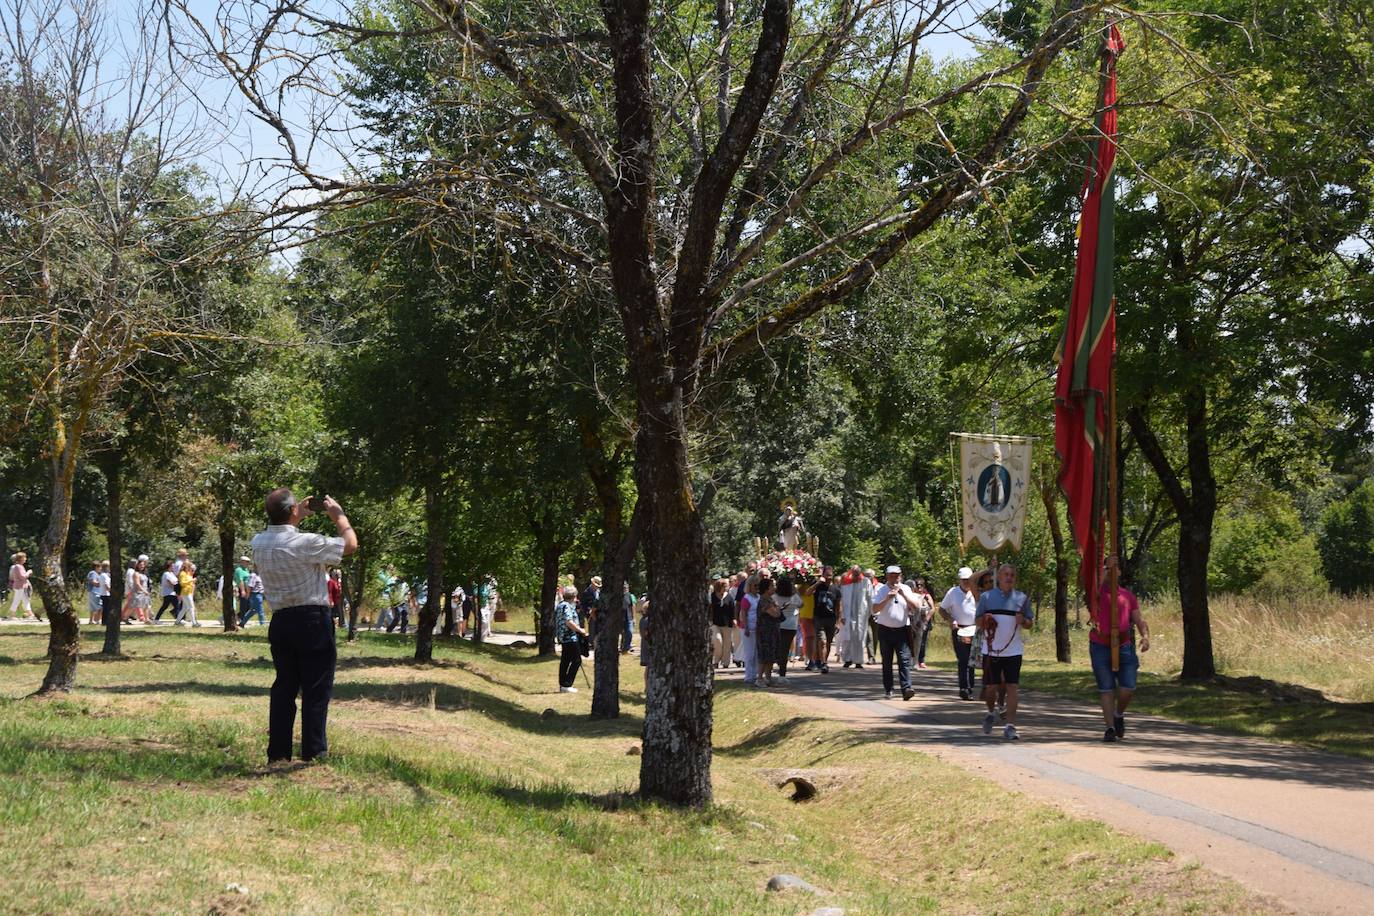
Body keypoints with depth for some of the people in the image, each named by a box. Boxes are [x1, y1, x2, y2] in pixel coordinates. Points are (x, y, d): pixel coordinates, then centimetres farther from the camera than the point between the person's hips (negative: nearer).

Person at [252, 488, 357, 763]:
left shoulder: (259, 543, 1)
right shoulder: (306, 543, -18)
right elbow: (350, 544, -7)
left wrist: (300, 516, 26)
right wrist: (338, 514, 7)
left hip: (280, 622, 6)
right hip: (313, 621, -6)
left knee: (284, 686, 12)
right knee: (316, 689, 1)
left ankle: (277, 752, 11)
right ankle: (313, 752, 2)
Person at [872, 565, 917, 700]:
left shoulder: (905, 589, 7)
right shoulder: (881, 590, 0)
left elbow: (914, 607, -3)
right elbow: (875, 609, -10)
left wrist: (903, 594, -14)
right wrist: (887, 598, -22)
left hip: (902, 629, 0)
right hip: (885, 630, 0)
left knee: (904, 660, -12)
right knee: (887, 661, 6)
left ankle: (906, 689, -20)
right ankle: (888, 690, 15)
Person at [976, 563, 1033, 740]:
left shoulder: (1022, 598, 7)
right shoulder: (986, 597, 5)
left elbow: (1030, 623, 11)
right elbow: (977, 620, 9)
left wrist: (1022, 621, -12)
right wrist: (985, 620, -13)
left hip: (1013, 651, 0)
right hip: (991, 650, 0)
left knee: (1012, 687, -7)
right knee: (991, 686, 7)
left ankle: (1010, 726, -6)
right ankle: (991, 713, 36)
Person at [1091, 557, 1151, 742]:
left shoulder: (1127, 595, 15)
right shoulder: (1098, 592, 5)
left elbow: (1139, 620, 12)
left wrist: (1145, 636, -6)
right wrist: (1106, 568, -28)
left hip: (1124, 647, 2)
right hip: (1100, 647, -2)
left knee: (1128, 688, -5)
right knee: (1106, 690, 0)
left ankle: (1119, 715, 23)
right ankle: (1110, 727, 5)